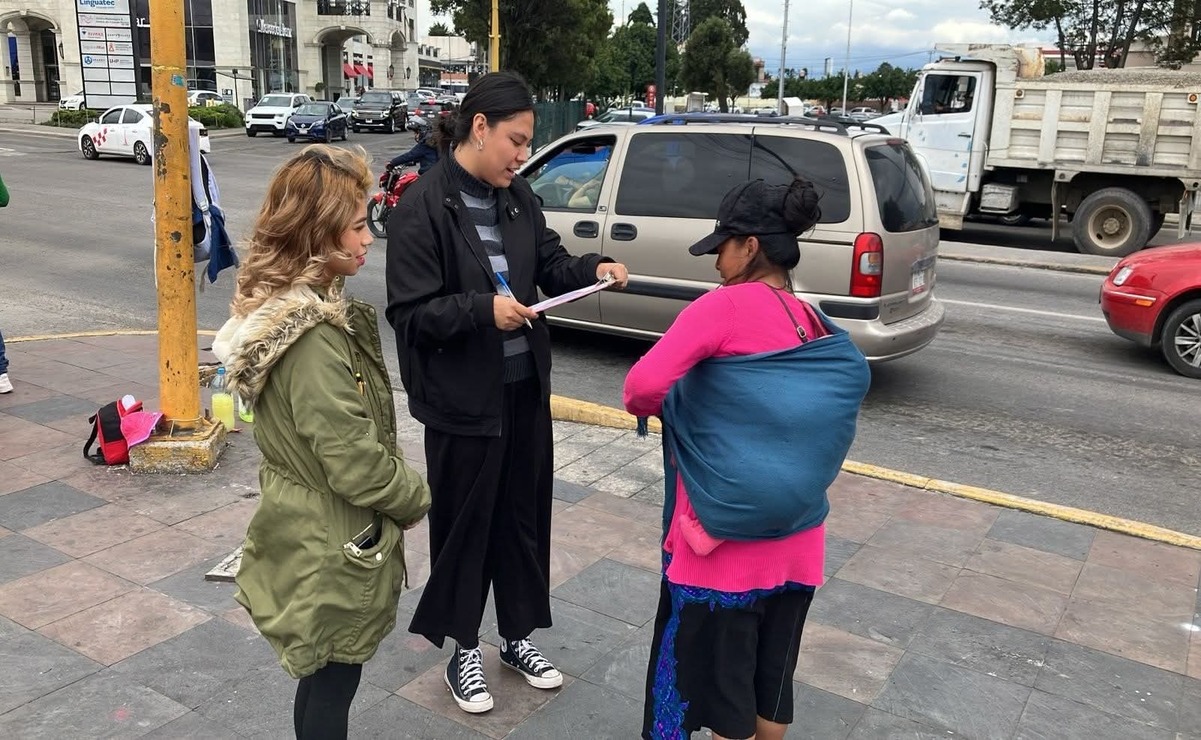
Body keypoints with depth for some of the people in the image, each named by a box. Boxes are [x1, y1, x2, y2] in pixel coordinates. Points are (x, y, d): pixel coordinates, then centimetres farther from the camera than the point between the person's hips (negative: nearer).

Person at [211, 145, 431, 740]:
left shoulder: (282, 305, 2)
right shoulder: (313, 337, -29)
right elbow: (355, 462, -27)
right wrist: (416, 497, -8)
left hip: (303, 530, 9)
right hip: (331, 553, -9)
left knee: (322, 679, 26)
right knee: (332, 687, 11)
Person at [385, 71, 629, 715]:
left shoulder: (516, 197, 5)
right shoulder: (422, 207, -16)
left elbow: (550, 263, 11)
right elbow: (409, 311, -18)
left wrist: (593, 269, -9)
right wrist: (483, 309, -29)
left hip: (525, 387, 7)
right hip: (462, 398, -6)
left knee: (524, 514, 17)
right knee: (464, 522, 10)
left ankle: (518, 636, 37)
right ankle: (463, 649, 31)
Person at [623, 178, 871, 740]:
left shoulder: (726, 306, -13)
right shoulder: (821, 331, 7)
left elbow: (644, 384, -22)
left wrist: (649, 407, 1)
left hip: (726, 531, -6)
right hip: (796, 535, 7)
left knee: (719, 672, 10)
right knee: (772, 671, 20)